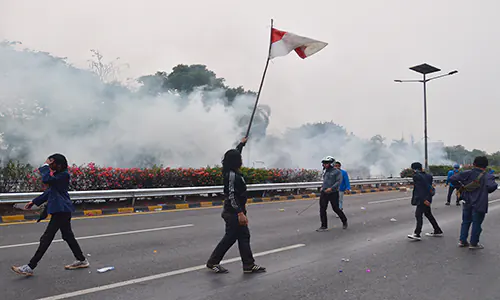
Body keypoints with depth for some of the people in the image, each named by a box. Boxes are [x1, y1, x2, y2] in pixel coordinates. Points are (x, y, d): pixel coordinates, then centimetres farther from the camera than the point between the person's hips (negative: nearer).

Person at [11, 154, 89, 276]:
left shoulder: (64, 175, -16)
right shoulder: (58, 175, 15)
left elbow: (46, 179, -28)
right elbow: (50, 191, 21)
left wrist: (45, 166, -14)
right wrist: (34, 201, 21)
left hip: (61, 211, -11)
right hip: (62, 210, 11)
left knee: (46, 238, -4)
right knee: (68, 235, 16)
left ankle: (30, 267, 3)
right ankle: (81, 260, 24)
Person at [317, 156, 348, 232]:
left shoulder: (337, 172, -8)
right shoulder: (325, 172, 12)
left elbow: (339, 182, -17)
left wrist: (331, 188, -25)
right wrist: (322, 187, 13)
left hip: (333, 193, -6)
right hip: (324, 193, 6)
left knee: (336, 209, 5)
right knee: (322, 209, 0)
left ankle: (344, 221, 30)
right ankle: (324, 226, 8)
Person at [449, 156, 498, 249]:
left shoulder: (468, 173, -2)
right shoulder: (488, 176, -11)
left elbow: (452, 179, -8)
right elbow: (492, 186, -30)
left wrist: (461, 187, 4)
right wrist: (487, 191, -8)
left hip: (467, 203, 4)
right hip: (479, 204, -3)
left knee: (466, 222, 16)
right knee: (477, 223, 8)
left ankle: (462, 241, 19)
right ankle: (473, 243, 15)